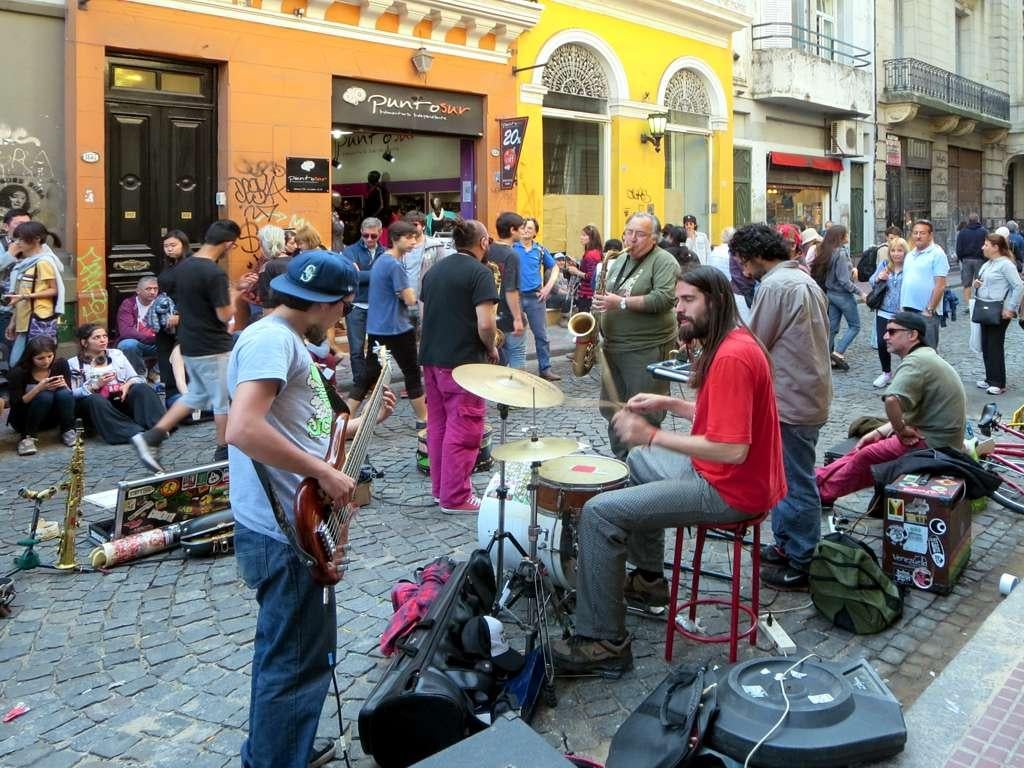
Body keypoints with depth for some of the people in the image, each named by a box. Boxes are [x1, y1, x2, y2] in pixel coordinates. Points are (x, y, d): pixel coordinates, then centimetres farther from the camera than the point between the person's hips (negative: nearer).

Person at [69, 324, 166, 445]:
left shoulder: (116, 354, 21)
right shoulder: (74, 364, 10)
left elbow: (137, 378, 13)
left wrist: (128, 384, -9)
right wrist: (96, 385, -13)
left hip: (121, 400, 3)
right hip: (96, 406, -3)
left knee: (141, 388, -27)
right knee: (95, 400, -37)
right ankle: (135, 433, -53)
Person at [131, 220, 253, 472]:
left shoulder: (183, 267, 6)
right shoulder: (215, 273, -21)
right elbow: (225, 316, -20)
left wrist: (232, 289, 15)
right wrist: (233, 294, -2)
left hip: (189, 345, 9)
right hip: (212, 349, -9)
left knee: (196, 395, 21)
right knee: (224, 400, 8)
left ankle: (150, 437, 12)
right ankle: (224, 452, 21)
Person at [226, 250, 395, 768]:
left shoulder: (287, 340, 15)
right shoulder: (271, 338, -18)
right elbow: (244, 430, -32)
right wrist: (325, 472, -25)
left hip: (292, 527, 11)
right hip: (287, 534, -11)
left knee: (284, 652, 24)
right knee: (298, 662, 3)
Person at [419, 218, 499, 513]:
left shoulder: (434, 270, 11)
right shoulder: (479, 273, -12)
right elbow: (485, 324, -19)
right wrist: (491, 349, -2)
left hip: (431, 357, 8)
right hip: (462, 363, -8)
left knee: (438, 425, 15)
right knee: (463, 431, 0)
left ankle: (440, 488, 25)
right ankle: (455, 498, 4)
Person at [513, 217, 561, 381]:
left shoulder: (540, 249, 6)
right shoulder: (511, 248, -2)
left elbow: (554, 268, 16)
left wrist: (548, 287, 4)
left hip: (536, 297, 2)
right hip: (515, 296, -2)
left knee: (541, 335, 5)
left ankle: (545, 369, 14)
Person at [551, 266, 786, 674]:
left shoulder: (732, 357, -24)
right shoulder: (733, 344, 9)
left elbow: (733, 449, -30)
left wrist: (653, 436, -26)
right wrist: (670, 403, 7)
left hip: (730, 489, -11)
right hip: (721, 471, 11)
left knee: (599, 513, -15)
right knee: (639, 462, 32)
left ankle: (604, 643, -7)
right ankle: (649, 578, 39)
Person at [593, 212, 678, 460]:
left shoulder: (663, 261, -8)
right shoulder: (619, 262, 16)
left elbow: (664, 299, -21)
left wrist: (621, 303, -22)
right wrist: (602, 303, 8)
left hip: (647, 349, -8)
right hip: (612, 346, 8)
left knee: (644, 415, -3)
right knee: (612, 409, 14)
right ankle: (620, 459, 28)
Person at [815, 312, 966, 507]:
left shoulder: (915, 361, -20)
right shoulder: (925, 356, 14)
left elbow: (892, 400, -38)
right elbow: (908, 410, 18)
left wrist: (901, 431, -22)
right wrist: (880, 432, 9)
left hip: (932, 443, -10)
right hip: (936, 436, 10)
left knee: (866, 456, -6)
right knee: (868, 444, 10)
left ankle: (823, 493, 7)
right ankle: (820, 476, 11)